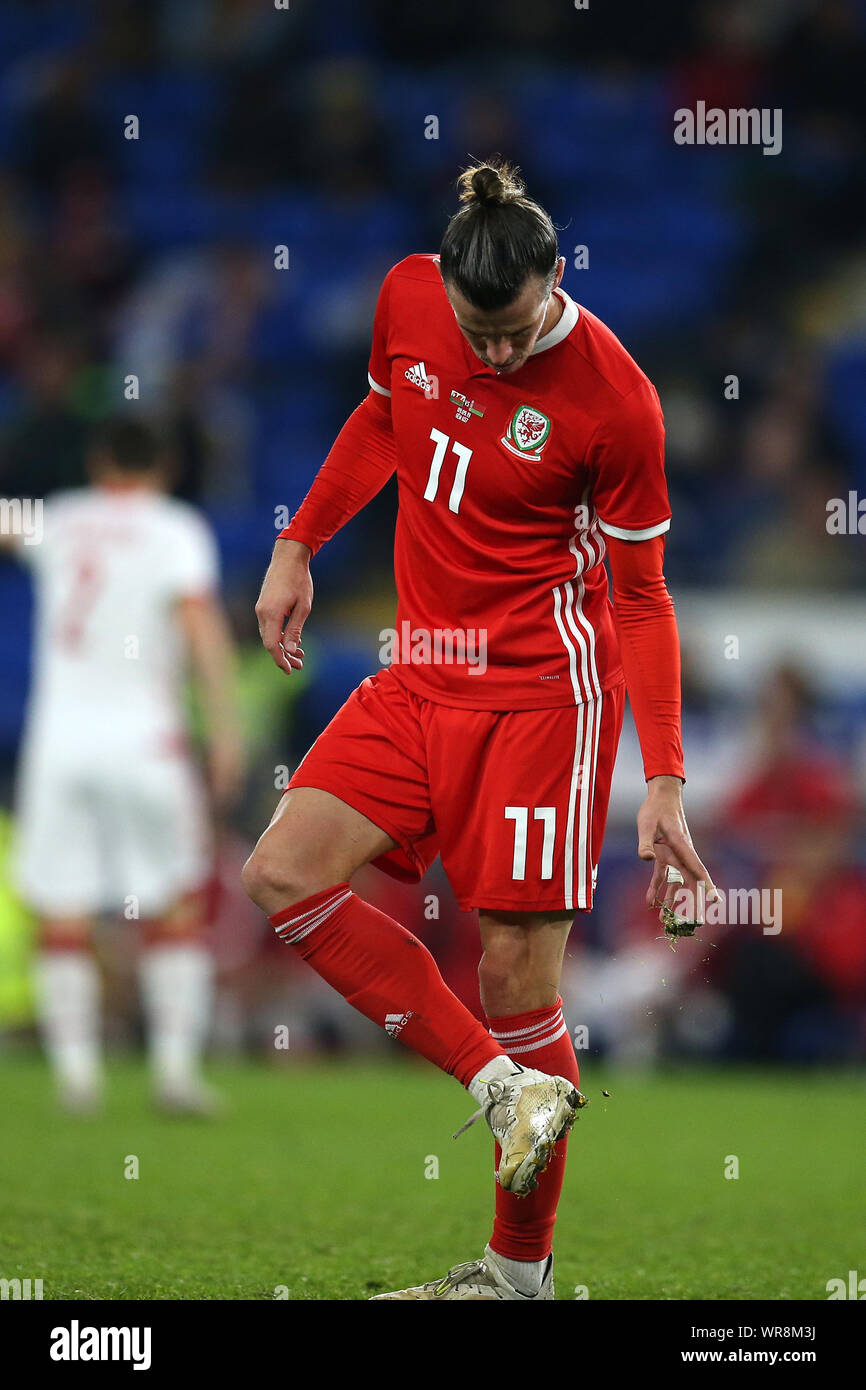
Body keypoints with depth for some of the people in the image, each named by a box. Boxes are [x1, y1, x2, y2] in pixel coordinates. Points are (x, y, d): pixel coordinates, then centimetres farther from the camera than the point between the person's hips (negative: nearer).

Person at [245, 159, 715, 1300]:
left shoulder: (614, 400, -16)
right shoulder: (407, 298, -3)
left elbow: (642, 596, -8)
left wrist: (665, 782, -12)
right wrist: (298, 547, 19)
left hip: (542, 688, -6)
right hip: (423, 673, 6)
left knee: (515, 971, -6)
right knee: (285, 874, -10)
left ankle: (522, 1271, 6)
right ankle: (507, 1086, -10)